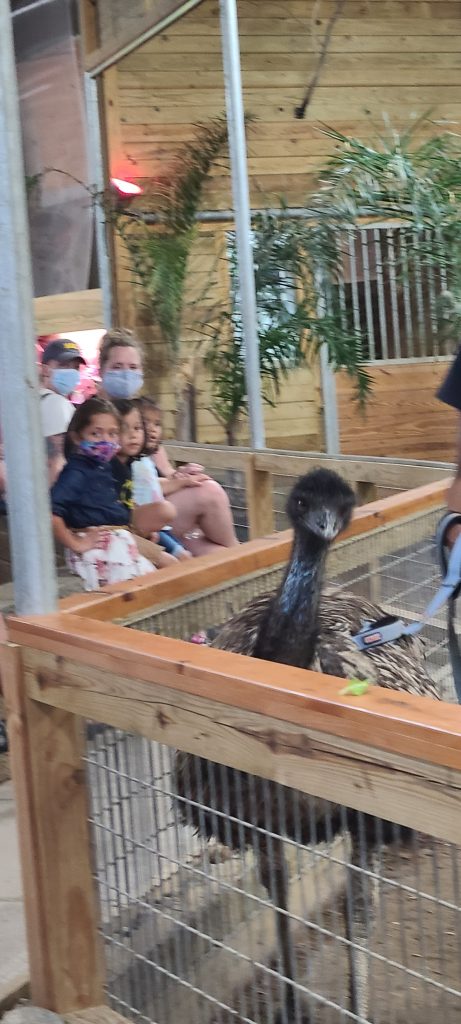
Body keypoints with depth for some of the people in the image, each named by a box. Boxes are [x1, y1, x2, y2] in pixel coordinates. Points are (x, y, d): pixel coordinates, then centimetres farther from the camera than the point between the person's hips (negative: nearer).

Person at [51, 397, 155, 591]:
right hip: (97, 549, -9)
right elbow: (49, 511, -26)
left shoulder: (104, 467, 12)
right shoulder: (76, 472, -15)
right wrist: (75, 544, -18)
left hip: (119, 544, 9)